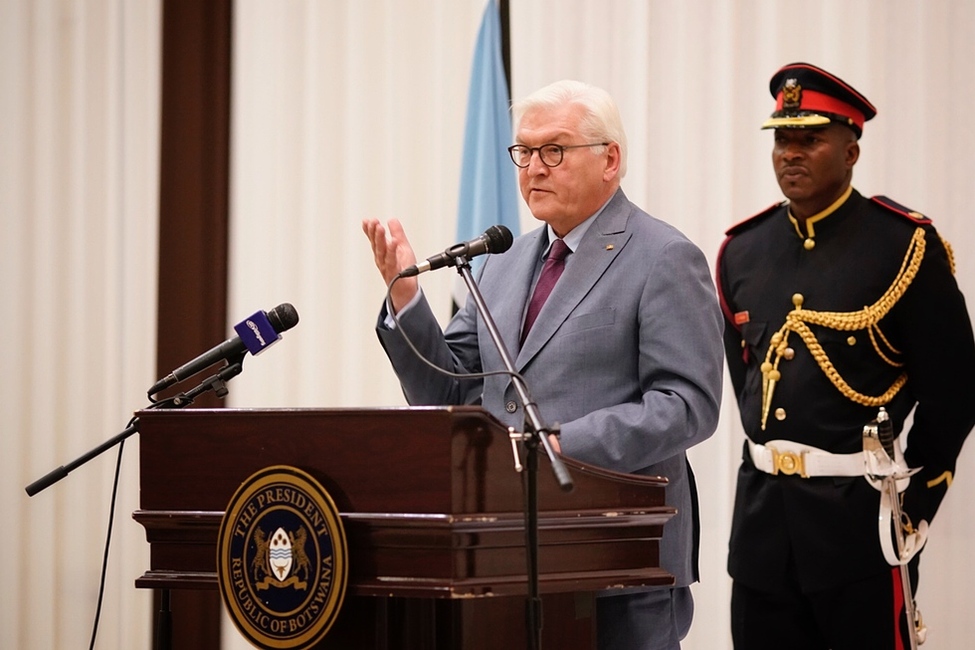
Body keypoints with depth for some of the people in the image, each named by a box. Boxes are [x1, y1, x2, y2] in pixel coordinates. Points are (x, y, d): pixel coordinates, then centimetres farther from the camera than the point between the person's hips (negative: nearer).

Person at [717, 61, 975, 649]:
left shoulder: (905, 246, -6)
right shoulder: (743, 251, 9)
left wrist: (914, 502, -3)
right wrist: (774, 457, 15)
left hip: (861, 516, -5)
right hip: (763, 513, 5)